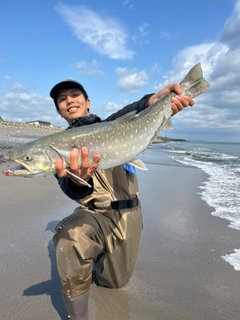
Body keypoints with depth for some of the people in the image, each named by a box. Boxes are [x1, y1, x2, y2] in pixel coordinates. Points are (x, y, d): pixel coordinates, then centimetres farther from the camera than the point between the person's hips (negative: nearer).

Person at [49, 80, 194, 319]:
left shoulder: (110, 125, 0)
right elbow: (70, 190, -20)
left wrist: (153, 100, -48)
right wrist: (78, 179, -45)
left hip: (128, 214, 1)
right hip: (95, 214, -1)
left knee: (115, 281, 17)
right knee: (71, 235, -36)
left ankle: (97, 257, 51)